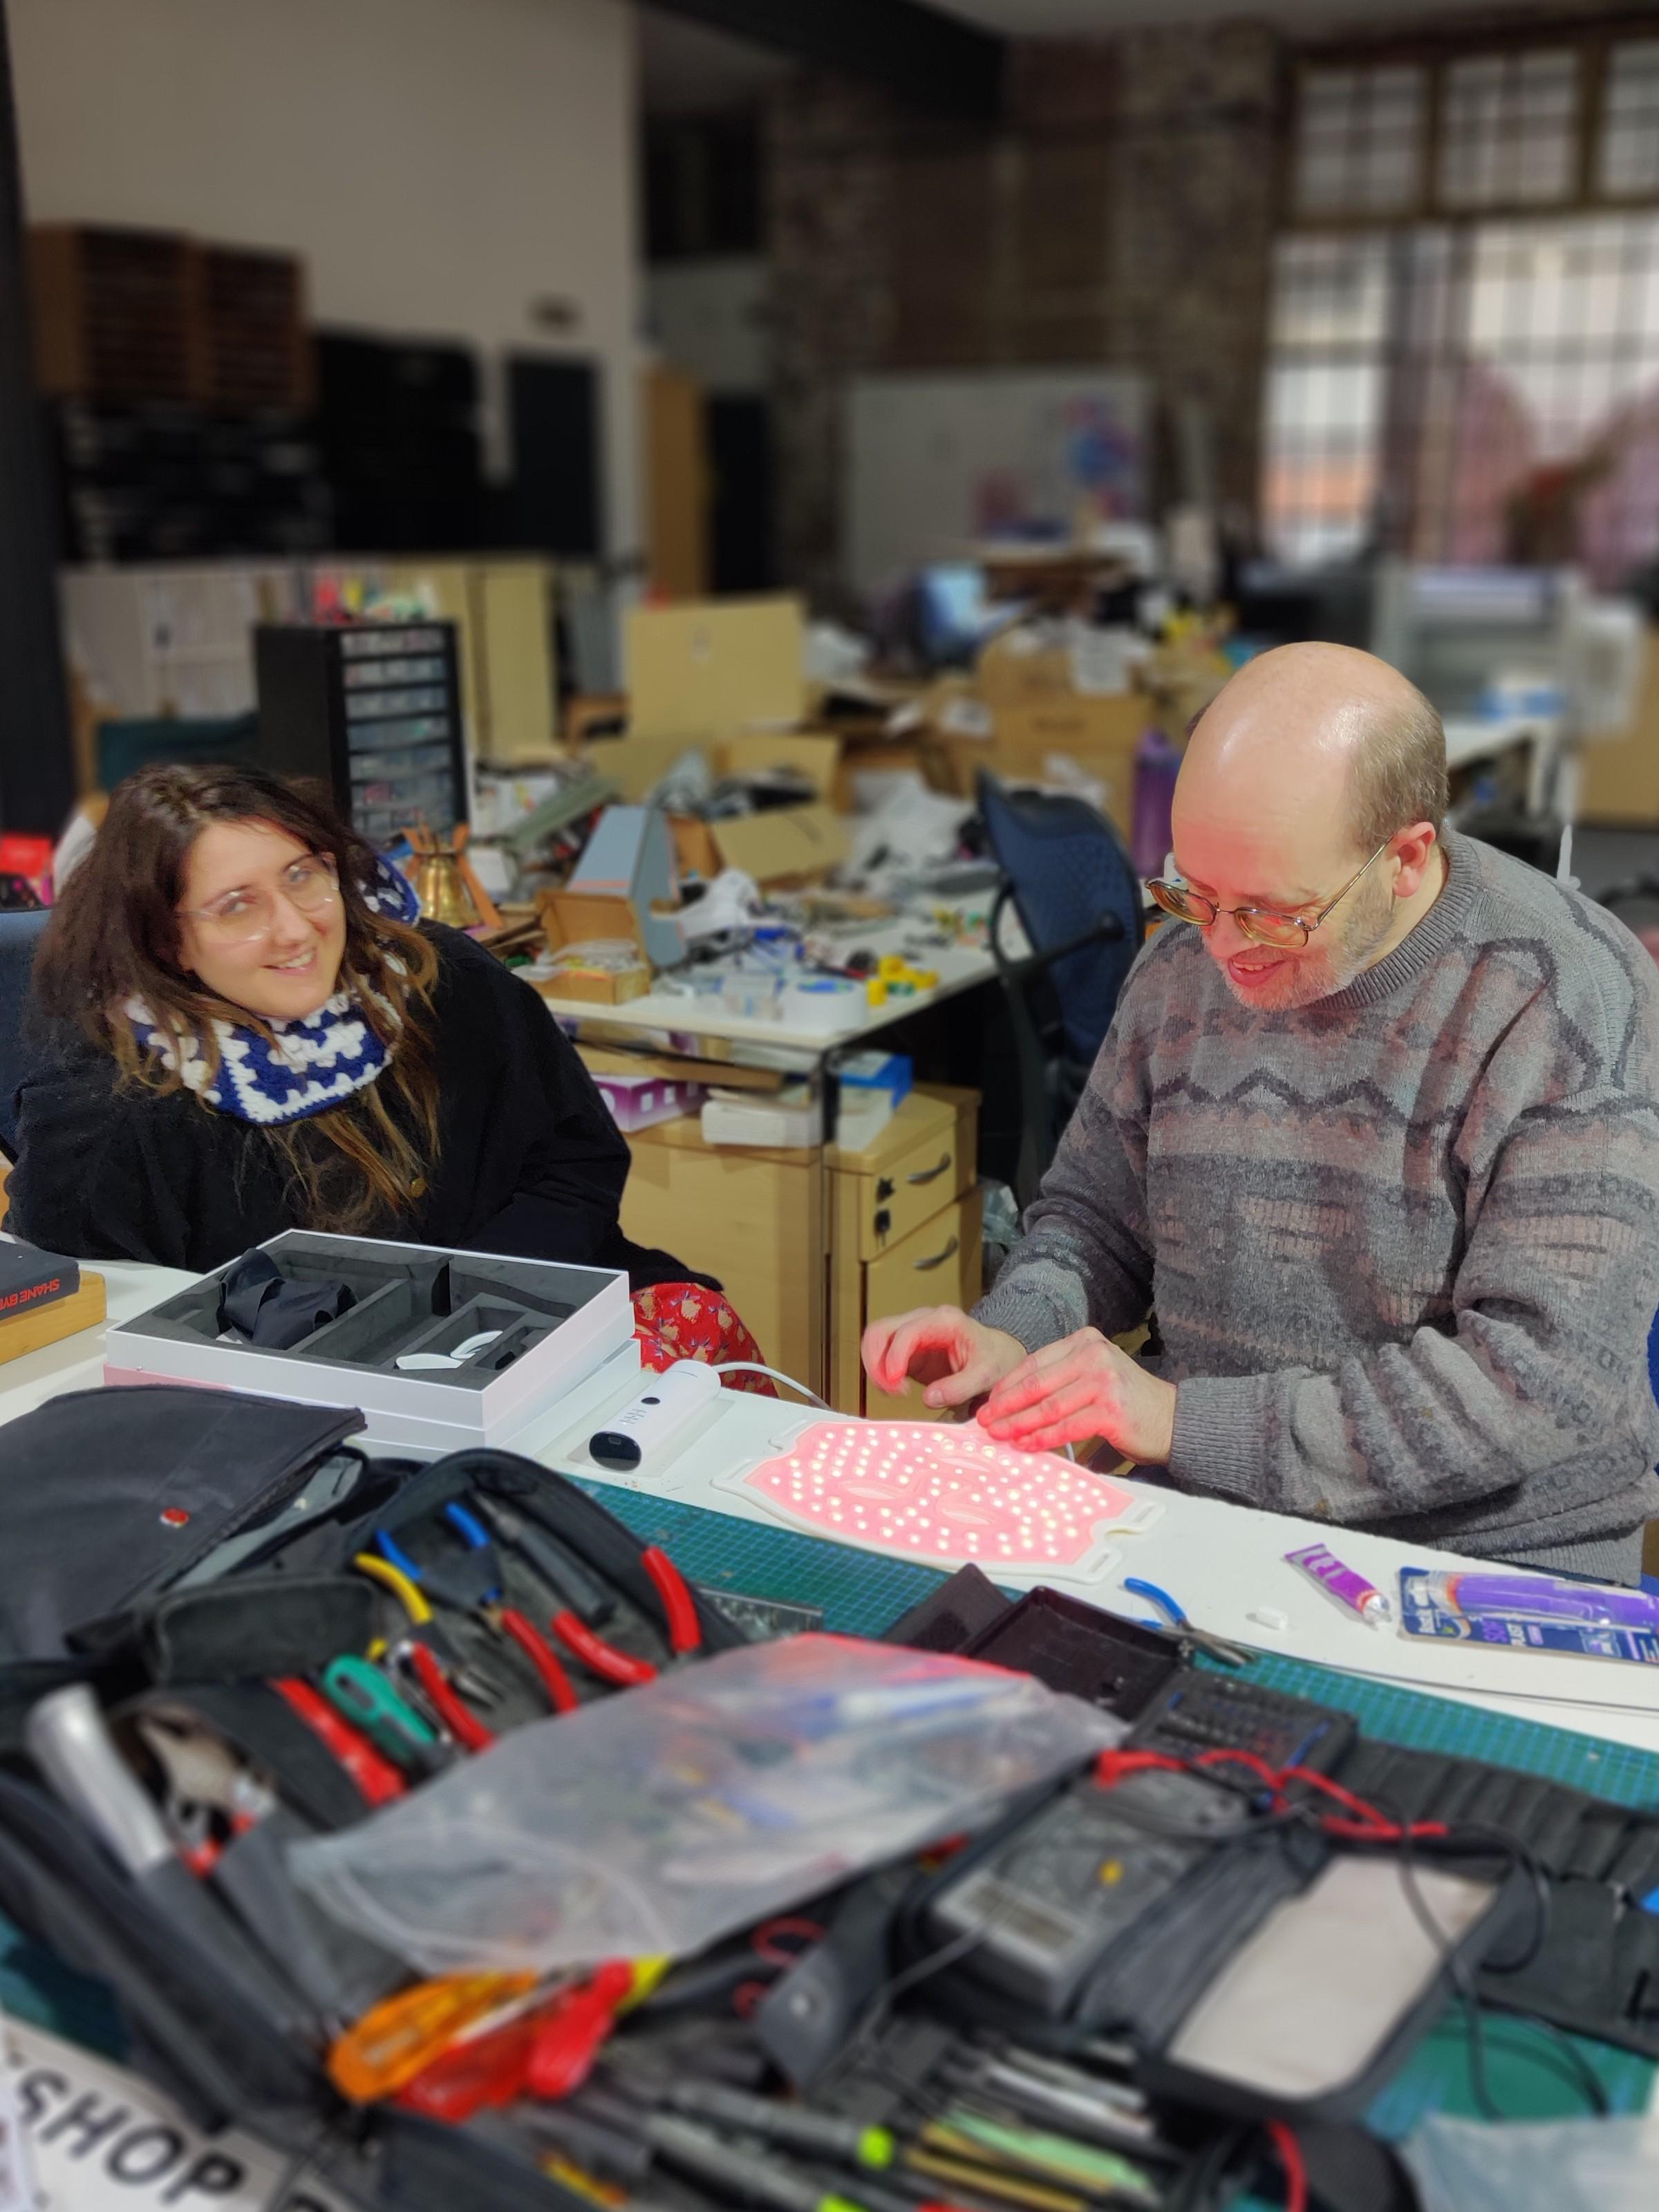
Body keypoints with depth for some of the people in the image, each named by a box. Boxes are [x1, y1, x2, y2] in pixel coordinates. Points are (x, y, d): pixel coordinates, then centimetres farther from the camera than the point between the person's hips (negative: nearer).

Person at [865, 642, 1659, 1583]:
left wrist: (1192, 1421, -23)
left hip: (1495, 1559, -1)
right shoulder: (1187, 961, 1)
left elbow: (1552, 1374, -21)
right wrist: (1011, 1335, -8)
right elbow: (1094, 1213, 14)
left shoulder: (1573, 1002, -16)